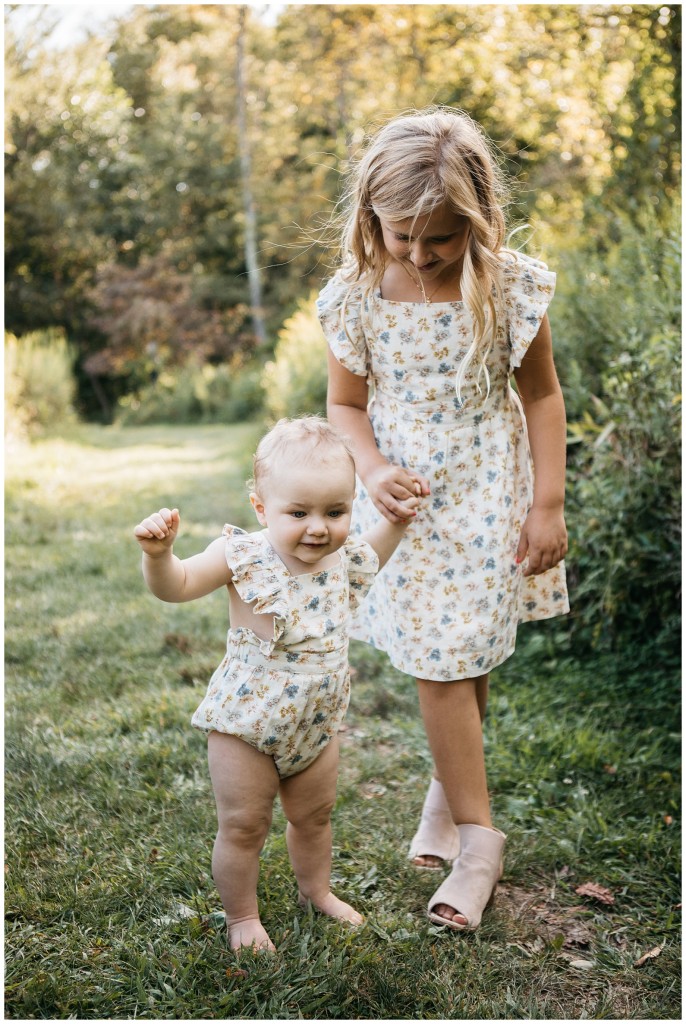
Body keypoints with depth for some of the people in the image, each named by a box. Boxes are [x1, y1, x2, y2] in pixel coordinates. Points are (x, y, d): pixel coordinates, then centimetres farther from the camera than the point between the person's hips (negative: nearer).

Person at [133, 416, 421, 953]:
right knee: (243, 826, 8)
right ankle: (241, 915, 30)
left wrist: (396, 520, 10)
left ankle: (317, 891, 48)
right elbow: (175, 585, -20)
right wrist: (159, 552, -39)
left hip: (316, 724, 5)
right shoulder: (243, 557, -21)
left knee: (315, 815, 23)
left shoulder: (342, 560, -6)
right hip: (247, 722, -5)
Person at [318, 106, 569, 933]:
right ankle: (475, 831, 15)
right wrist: (373, 471, -17)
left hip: (486, 497, 0)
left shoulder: (510, 285, -12)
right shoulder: (355, 297, -10)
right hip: (403, 500, 1)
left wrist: (548, 505, -5)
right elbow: (345, 405, 2)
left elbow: (541, 395, -2)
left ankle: (449, 789, 34)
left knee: (468, 651, 8)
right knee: (438, 660, 1)